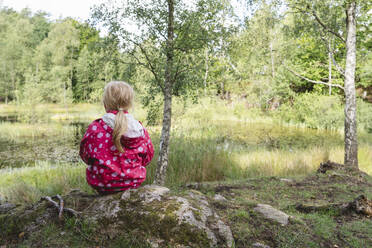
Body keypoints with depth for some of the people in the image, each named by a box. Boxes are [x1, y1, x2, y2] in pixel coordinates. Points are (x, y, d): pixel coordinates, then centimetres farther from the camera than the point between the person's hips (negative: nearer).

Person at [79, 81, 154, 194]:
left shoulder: (94, 129, -15)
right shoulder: (139, 129, -10)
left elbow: (85, 155, -1)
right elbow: (148, 157, 2)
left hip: (102, 184, -1)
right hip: (134, 182, 1)